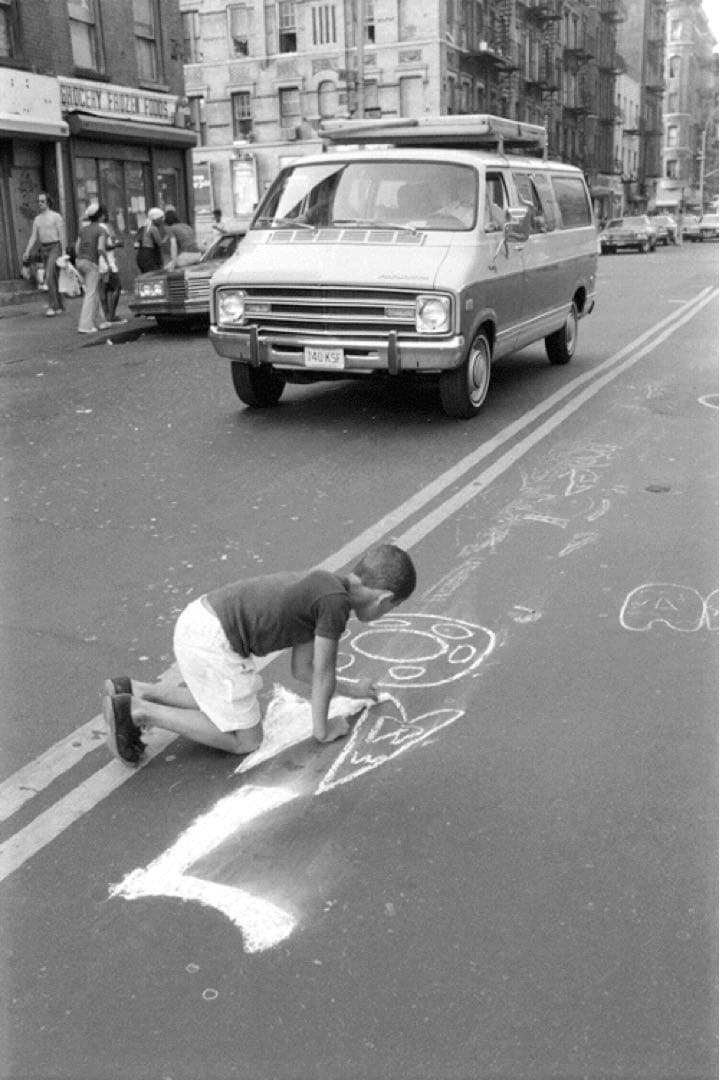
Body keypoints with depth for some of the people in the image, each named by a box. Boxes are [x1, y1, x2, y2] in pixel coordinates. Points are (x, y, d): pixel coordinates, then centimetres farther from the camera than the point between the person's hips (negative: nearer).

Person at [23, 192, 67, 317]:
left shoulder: (56, 216, -6)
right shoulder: (37, 219, 13)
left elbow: (62, 235, -9)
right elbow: (33, 237, 10)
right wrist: (27, 252, -3)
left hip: (55, 248, -7)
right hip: (44, 250, 7)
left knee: (49, 276, -19)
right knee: (52, 279, 8)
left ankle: (52, 306, -18)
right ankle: (60, 306, 15)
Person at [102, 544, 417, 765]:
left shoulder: (321, 586, 16)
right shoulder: (337, 601, -12)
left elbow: (301, 668, 24)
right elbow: (323, 673, -4)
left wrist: (351, 691, 33)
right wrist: (322, 729, 11)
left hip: (197, 617, 9)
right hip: (213, 641, -9)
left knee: (232, 709, 28)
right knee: (246, 739, 7)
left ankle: (132, 692, 19)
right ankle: (137, 712, -1)